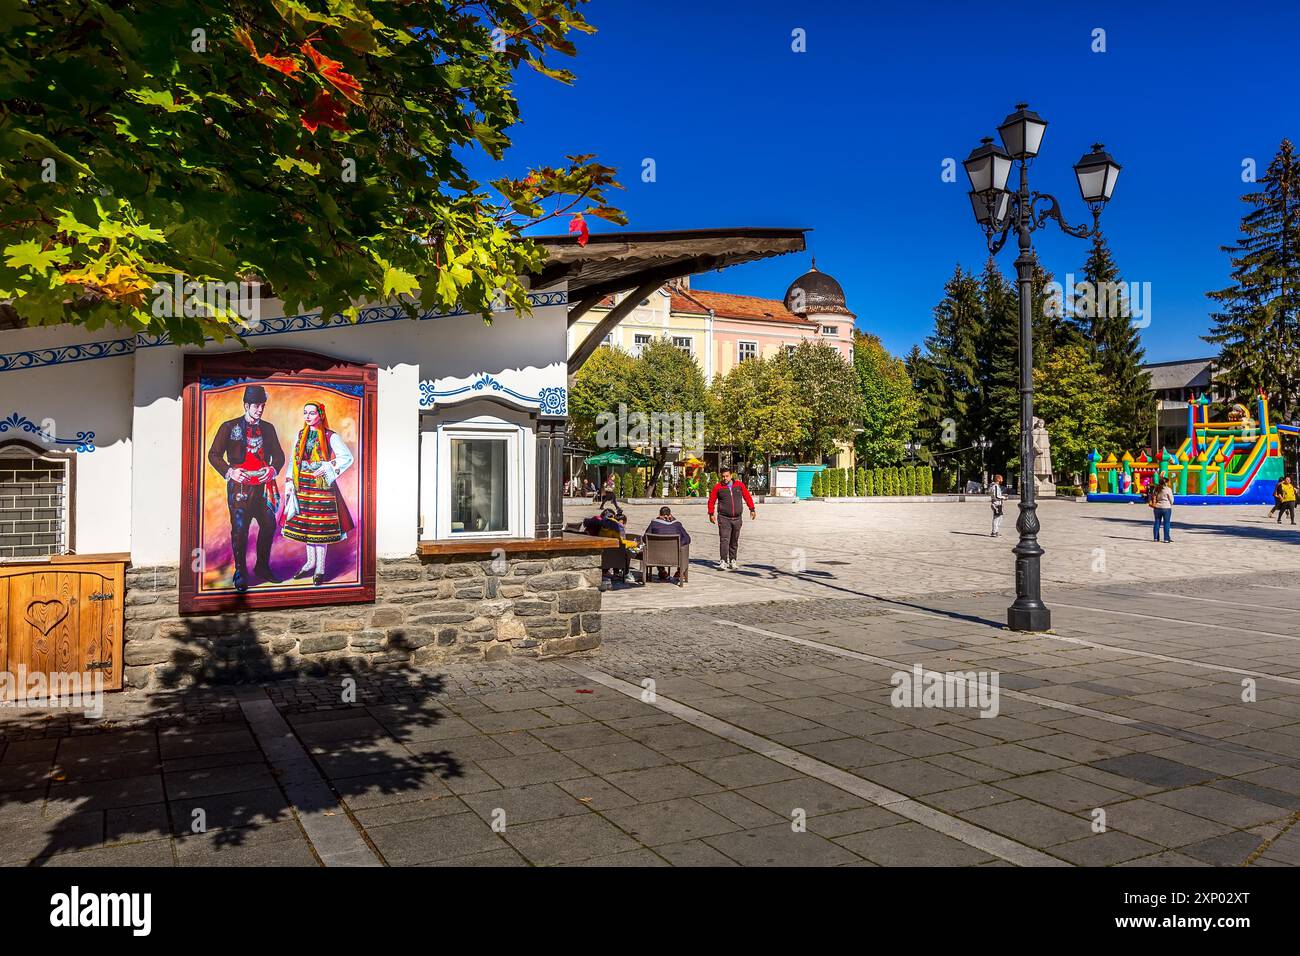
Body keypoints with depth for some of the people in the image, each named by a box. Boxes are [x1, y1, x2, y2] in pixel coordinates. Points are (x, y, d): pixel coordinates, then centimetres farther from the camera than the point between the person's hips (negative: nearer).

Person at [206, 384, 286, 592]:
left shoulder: (268, 428, 12)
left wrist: (273, 469, -8)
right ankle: (240, 574, 6)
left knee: (269, 525, 5)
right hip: (239, 487, -4)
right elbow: (214, 454, 0)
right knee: (240, 530, -5)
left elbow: (279, 454, 14)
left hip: (263, 487, 4)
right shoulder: (229, 427, 1)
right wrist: (229, 472, -15)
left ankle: (262, 568, 22)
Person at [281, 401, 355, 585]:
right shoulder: (301, 435, 11)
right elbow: (294, 460, 13)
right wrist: (289, 483, 7)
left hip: (321, 485, -5)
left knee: (320, 525, -3)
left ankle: (320, 568, 5)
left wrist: (328, 468, -18)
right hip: (302, 485, 5)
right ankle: (310, 562, 24)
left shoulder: (330, 436, -5)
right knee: (305, 523, 10)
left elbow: (348, 458, -8)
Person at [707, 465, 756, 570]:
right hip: (724, 518, -3)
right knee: (724, 540, -12)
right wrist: (711, 514, 2)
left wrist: (752, 509, 11)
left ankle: (732, 561, 20)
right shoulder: (718, 487, -2)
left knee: (734, 541, 10)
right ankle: (723, 562, -14)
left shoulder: (739, 484, 4)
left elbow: (747, 497, 12)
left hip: (737, 518, 3)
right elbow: (711, 501, 5)